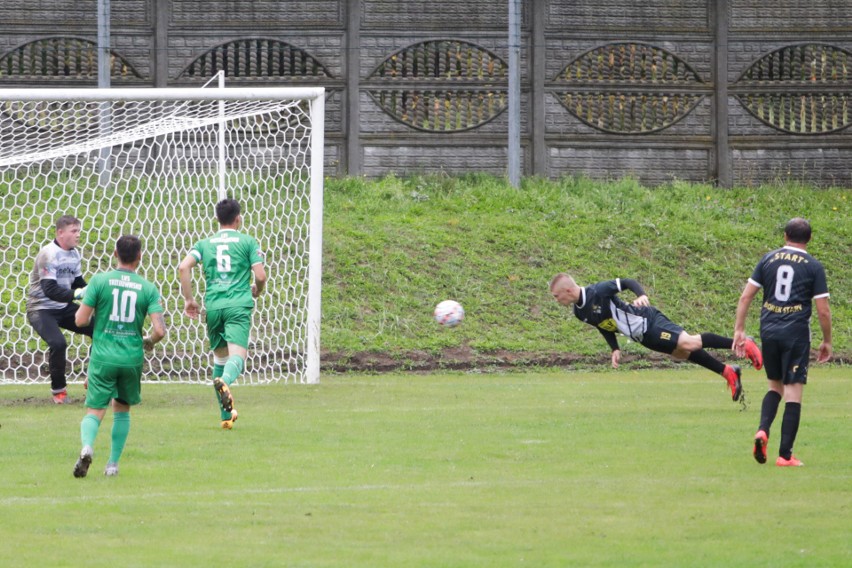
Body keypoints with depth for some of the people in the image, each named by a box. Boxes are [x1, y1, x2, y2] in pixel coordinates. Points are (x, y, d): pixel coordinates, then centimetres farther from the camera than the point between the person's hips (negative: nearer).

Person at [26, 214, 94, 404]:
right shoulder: (49, 254, -21)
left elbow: (78, 284, 10)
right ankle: (58, 389, -7)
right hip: (41, 308, -8)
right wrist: (78, 294, -35)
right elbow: (50, 290, -28)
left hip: (64, 308, 8)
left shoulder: (74, 254, 3)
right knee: (58, 343, -29)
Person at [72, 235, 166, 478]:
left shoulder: (100, 280, -5)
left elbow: (81, 320, -6)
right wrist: (149, 341, 15)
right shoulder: (148, 288, -1)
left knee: (94, 411, 0)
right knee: (122, 410, 21)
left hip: (103, 357, -1)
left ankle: (87, 446, -30)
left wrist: (92, 313, 18)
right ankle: (113, 464, 19)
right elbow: (159, 330, -8)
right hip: (132, 357, 1)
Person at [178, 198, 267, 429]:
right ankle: (225, 381, -49)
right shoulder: (247, 242, 6)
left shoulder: (205, 244, 14)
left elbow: (184, 267, -2)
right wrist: (256, 291, 22)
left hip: (213, 306, 3)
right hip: (238, 306, -3)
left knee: (220, 358, 16)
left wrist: (188, 299, 6)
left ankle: (226, 416, 19)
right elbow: (260, 275, -1)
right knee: (237, 356, -14)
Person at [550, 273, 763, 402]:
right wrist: (615, 349, 8)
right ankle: (729, 373, 15)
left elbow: (626, 282, -19)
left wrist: (641, 295, -37)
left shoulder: (598, 292, -23)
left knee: (688, 343, -18)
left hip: (647, 321, -9)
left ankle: (742, 344, -9)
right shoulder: (579, 312, 4)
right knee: (681, 353, 8)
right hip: (642, 337, 9)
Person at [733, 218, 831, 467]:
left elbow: (745, 297, 4)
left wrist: (739, 330, 9)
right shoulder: (813, 266, -1)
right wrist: (827, 342, 8)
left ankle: (762, 430, -5)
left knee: (775, 386, 20)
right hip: (796, 333, -3)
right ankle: (785, 454, -2)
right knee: (793, 391, 1)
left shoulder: (768, 259, 7)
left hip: (769, 331, 3)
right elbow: (823, 310, -4)